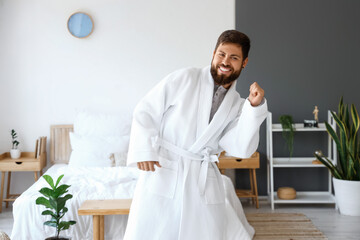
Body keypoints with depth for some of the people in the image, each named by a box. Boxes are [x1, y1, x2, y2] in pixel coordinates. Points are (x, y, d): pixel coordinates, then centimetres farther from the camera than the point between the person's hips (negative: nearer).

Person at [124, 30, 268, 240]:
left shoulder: (236, 105, 9)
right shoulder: (185, 79, -1)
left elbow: (241, 149, -5)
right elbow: (145, 112, -1)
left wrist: (255, 107, -14)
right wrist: (145, 150, -13)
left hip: (203, 183, 3)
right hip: (162, 173, -3)